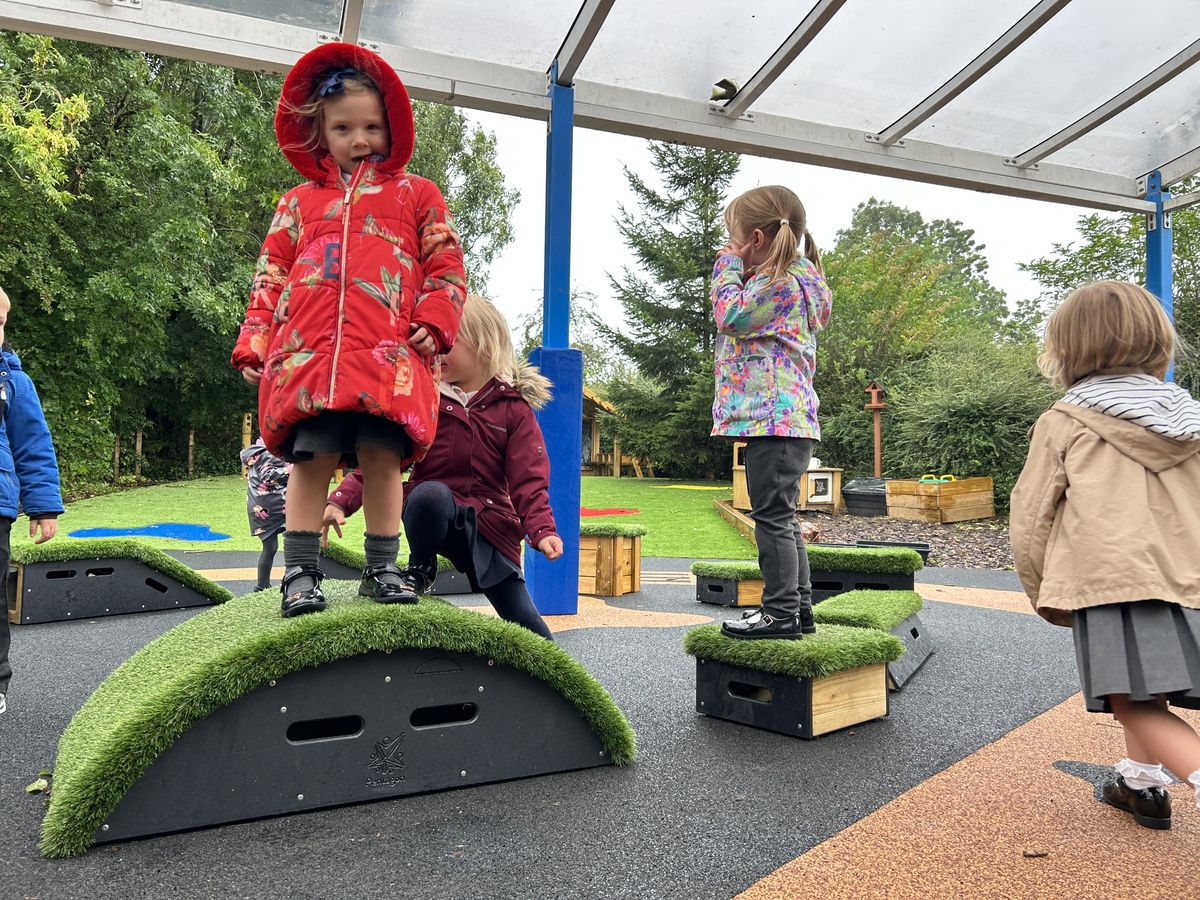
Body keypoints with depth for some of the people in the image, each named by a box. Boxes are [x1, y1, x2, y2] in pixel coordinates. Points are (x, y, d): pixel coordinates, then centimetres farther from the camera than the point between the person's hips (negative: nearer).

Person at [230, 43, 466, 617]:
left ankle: (382, 569, 10)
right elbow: (271, 276, 19)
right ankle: (300, 571, 5)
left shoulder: (416, 195, 19)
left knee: (383, 458, -4)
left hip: (390, 356, -1)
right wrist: (254, 342, 8)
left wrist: (433, 323, -3)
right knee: (312, 458, -4)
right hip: (307, 352, 1)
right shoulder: (299, 202, 23)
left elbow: (446, 266, 13)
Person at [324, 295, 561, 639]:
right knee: (431, 493, -36)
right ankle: (420, 568, -7)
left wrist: (541, 528, -24)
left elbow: (528, 478, -7)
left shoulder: (514, 408, 0)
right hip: (431, 512, 0)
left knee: (526, 624, -6)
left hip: (488, 524, 0)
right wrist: (342, 500, -20)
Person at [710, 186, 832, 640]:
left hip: (773, 416, -11)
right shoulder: (793, 279, 22)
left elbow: (733, 316, -18)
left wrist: (727, 269, -5)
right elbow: (747, 318, 27)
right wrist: (737, 272, 18)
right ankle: (798, 608, 21)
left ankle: (781, 611, 0)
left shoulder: (782, 281, -11)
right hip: (786, 416, 11)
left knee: (772, 514, -7)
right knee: (780, 517, 14)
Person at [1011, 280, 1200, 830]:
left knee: (1137, 706, -7)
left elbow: (1031, 521, -1)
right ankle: (1140, 784, 35)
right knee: (1145, 697, 24)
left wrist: (1046, 597, 12)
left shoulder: (1063, 423, -1)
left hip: (1111, 578, -7)